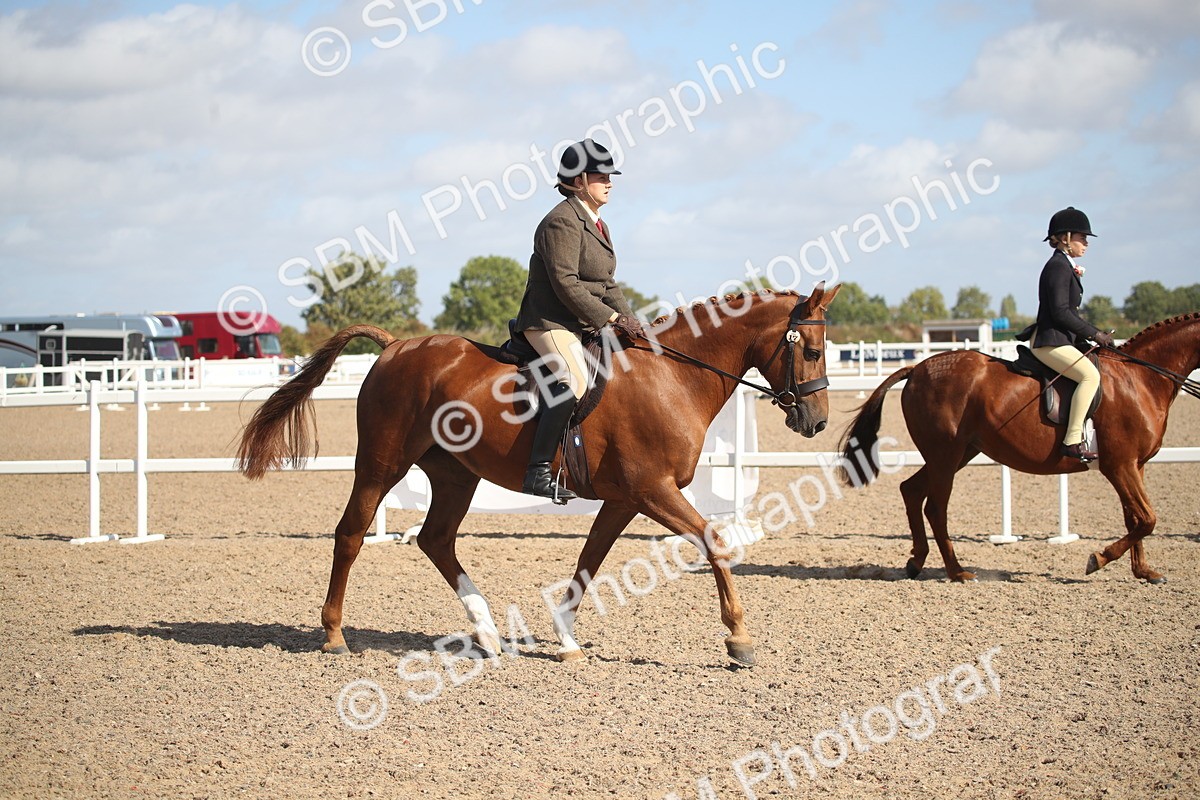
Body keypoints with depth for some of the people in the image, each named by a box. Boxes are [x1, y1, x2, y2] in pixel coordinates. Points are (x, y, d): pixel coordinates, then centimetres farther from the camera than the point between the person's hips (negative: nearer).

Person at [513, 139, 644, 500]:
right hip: (550, 321, -11)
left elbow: (607, 285, 20)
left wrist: (630, 321, 5)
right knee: (574, 380, -31)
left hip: (587, 324, 11)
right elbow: (566, 284, -20)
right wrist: (612, 319, -20)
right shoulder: (562, 222, -13)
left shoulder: (596, 224, 18)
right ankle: (538, 471, -34)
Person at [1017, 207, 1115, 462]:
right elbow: (1061, 313, -20)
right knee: (1090, 374, -27)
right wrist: (1094, 333, -16)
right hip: (1050, 342, -12)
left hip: (1058, 339, 12)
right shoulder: (1058, 267, -12)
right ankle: (1072, 441, -32)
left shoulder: (1064, 267, 20)